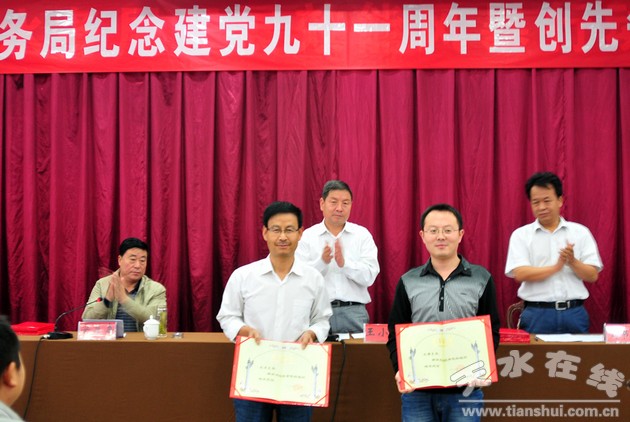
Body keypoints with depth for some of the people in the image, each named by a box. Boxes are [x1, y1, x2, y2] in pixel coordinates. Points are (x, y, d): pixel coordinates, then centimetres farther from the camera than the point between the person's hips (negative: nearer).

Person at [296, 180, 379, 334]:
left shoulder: (362, 235, 6)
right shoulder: (308, 236, 6)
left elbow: (369, 276, -4)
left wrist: (344, 263, -19)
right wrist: (322, 262, -20)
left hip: (353, 312, 1)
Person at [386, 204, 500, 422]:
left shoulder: (481, 279, 4)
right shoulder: (408, 282, 6)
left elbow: (492, 332, 5)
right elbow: (395, 335, 7)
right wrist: (400, 370, -10)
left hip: (465, 390, -1)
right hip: (417, 391, 1)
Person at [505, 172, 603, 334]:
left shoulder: (580, 232, 7)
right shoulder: (521, 235, 3)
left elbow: (592, 276, 3)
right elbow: (520, 274, -9)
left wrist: (572, 262, -15)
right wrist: (556, 266, -13)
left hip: (574, 313, 2)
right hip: (537, 315, -1)